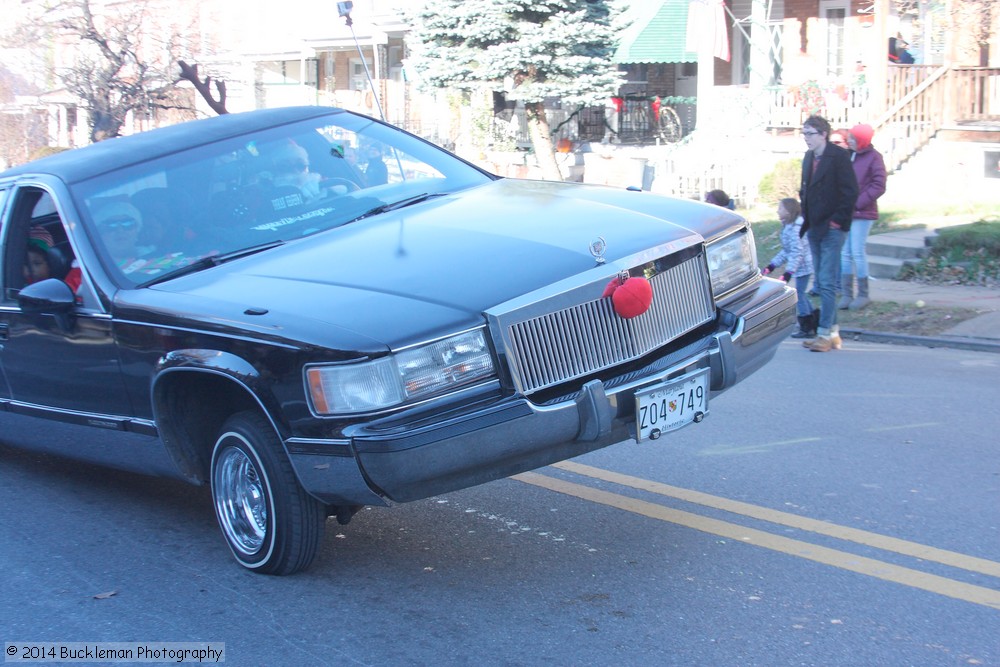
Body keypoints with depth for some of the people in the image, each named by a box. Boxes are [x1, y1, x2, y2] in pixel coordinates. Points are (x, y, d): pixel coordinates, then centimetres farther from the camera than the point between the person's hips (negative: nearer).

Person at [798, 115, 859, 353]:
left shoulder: (839, 156, -10)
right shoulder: (809, 157, 13)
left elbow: (850, 192, -13)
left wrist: (837, 221, -14)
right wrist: (807, 218, 11)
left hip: (832, 229, -8)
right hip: (815, 229, 8)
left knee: (827, 282, -9)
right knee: (822, 283, 10)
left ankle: (825, 333, -8)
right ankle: (833, 331, 17)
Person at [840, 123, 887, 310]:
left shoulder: (873, 157, -6)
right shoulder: (847, 155, 9)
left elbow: (879, 186, -9)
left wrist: (857, 203, -13)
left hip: (862, 214, -6)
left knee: (858, 252, -4)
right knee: (845, 253, 5)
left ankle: (863, 294, 7)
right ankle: (846, 294, 10)